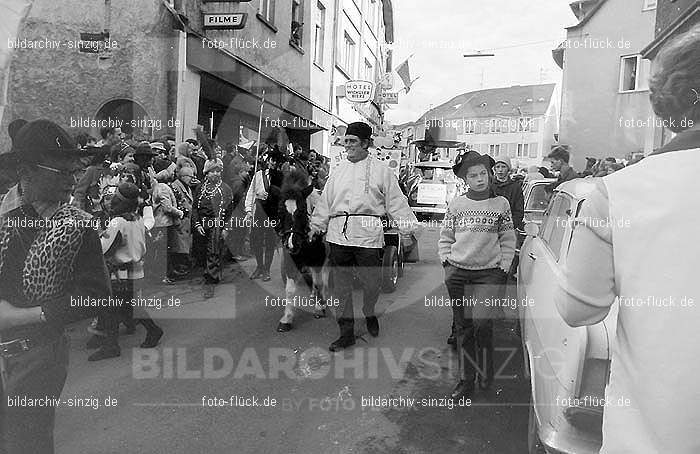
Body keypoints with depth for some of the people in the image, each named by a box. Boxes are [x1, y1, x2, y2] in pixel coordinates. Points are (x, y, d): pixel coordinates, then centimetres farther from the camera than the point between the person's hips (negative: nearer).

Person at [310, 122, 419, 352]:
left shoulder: (381, 171, 6)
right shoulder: (338, 171, 17)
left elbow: (396, 202, 3)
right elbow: (325, 201, 20)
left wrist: (411, 228, -3)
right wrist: (316, 225, 18)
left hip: (368, 233, -3)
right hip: (338, 233, 4)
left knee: (372, 281, -1)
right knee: (341, 285, 5)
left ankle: (370, 314, 33)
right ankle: (346, 332, 18)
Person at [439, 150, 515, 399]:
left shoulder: (501, 204, 3)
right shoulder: (456, 204, 6)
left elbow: (508, 241, 8)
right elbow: (445, 238, 14)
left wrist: (503, 268, 2)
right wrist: (447, 262, 6)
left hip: (489, 273, -2)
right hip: (458, 273, 2)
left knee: (481, 323, -13)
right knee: (463, 327, 7)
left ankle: (486, 376, 12)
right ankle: (466, 380, 19)